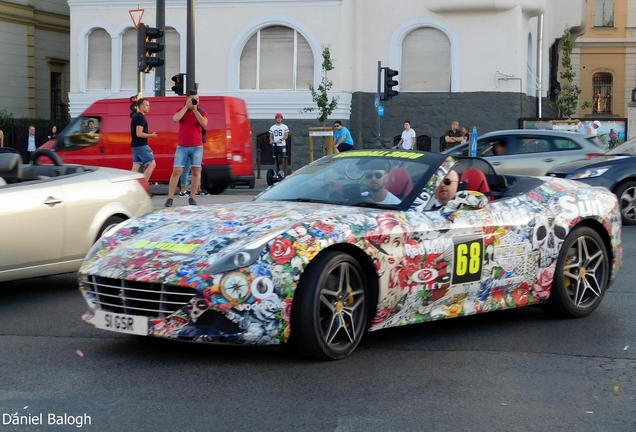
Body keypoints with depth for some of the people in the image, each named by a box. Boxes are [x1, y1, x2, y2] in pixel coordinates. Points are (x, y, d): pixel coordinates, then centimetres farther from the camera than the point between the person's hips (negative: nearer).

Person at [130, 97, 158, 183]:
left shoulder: (135, 116, 16)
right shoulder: (141, 117, -15)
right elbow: (139, 134, -23)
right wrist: (151, 135, -11)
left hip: (135, 145, 10)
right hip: (141, 146, -10)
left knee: (136, 166, 7)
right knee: (152, 164, -5)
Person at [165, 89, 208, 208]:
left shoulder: (202, 112, 5)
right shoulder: (181, 110, 5)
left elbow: (204, 124, -14)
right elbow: (175, 119, -16)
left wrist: (195, 110, -14)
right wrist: (186, 107, -13)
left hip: (197, 147, 1)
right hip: (182, 147, -1)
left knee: (196, 171, 0)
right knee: (176, 171, -6)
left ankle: (192, 198, 7)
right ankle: (170, 198, -5)